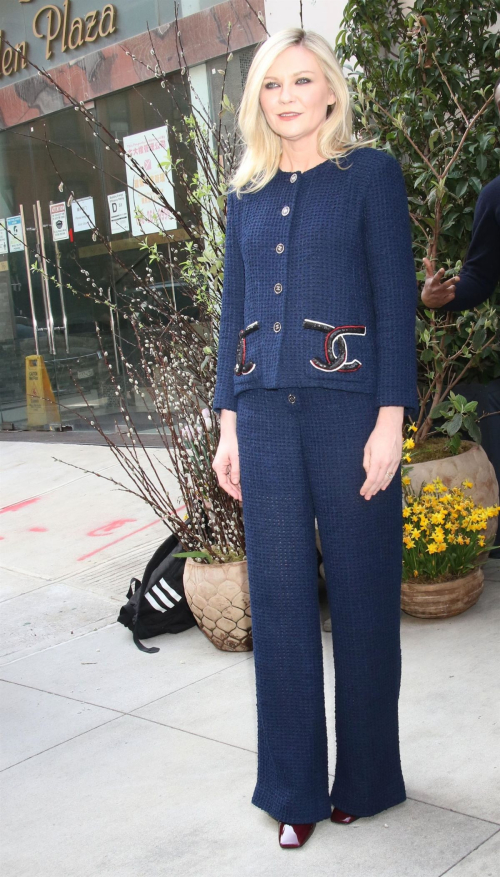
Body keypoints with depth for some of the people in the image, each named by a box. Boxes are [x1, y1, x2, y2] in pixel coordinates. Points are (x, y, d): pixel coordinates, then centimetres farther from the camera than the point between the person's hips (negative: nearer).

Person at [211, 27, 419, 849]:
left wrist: (390, 418, -12)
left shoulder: (370, 173, 2)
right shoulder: (247, 194, 15)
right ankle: (295, 787, 20)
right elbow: (234, 309, 15)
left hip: (345, 403, -4)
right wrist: (229, 421, 9)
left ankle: (367, 777, 23)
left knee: (360, 591, 4)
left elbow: (396, 300, -4)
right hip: (266, 410, 4)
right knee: (279, 594, 6)